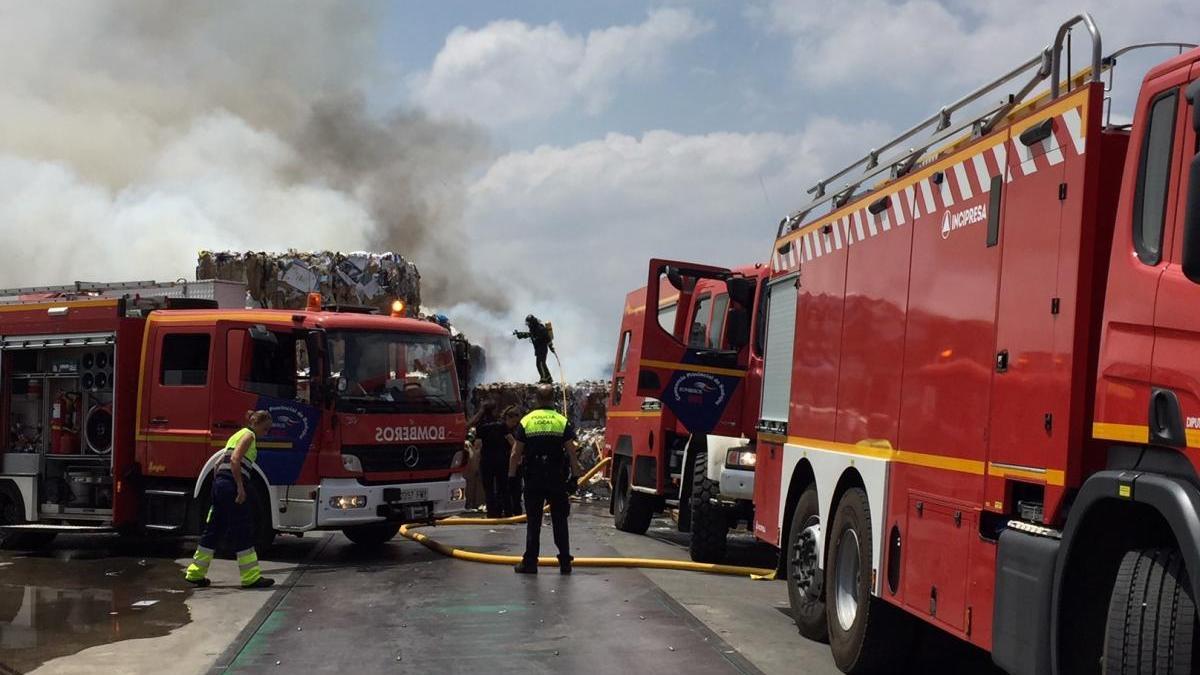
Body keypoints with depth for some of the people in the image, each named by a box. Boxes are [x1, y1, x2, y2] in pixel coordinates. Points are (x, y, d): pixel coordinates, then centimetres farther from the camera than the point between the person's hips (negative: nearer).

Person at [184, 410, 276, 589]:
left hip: (220, 482, 9)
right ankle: (251, 578, -3)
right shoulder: (249, 435, -4)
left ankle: (195, 573, 19)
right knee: (243, 530, -6)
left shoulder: (238, 434, 24)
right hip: (231, 485, -9)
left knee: (215, 529, 14)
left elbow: (219, 464, 25)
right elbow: (235, 459, -18)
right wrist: (240, 487, -20)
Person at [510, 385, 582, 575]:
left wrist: (511, 477, 6)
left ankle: (530, 562, 5)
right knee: (560, 522, 7)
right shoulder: (562, 422, -1)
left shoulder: (526, 421, 0)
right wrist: (575, 477, 3)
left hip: (533, 480, 0)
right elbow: (571, 453, -4)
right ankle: (565, 562, 8)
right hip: (557, 480, 0)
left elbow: (516, 454, -1)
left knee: (533, 522, 5)